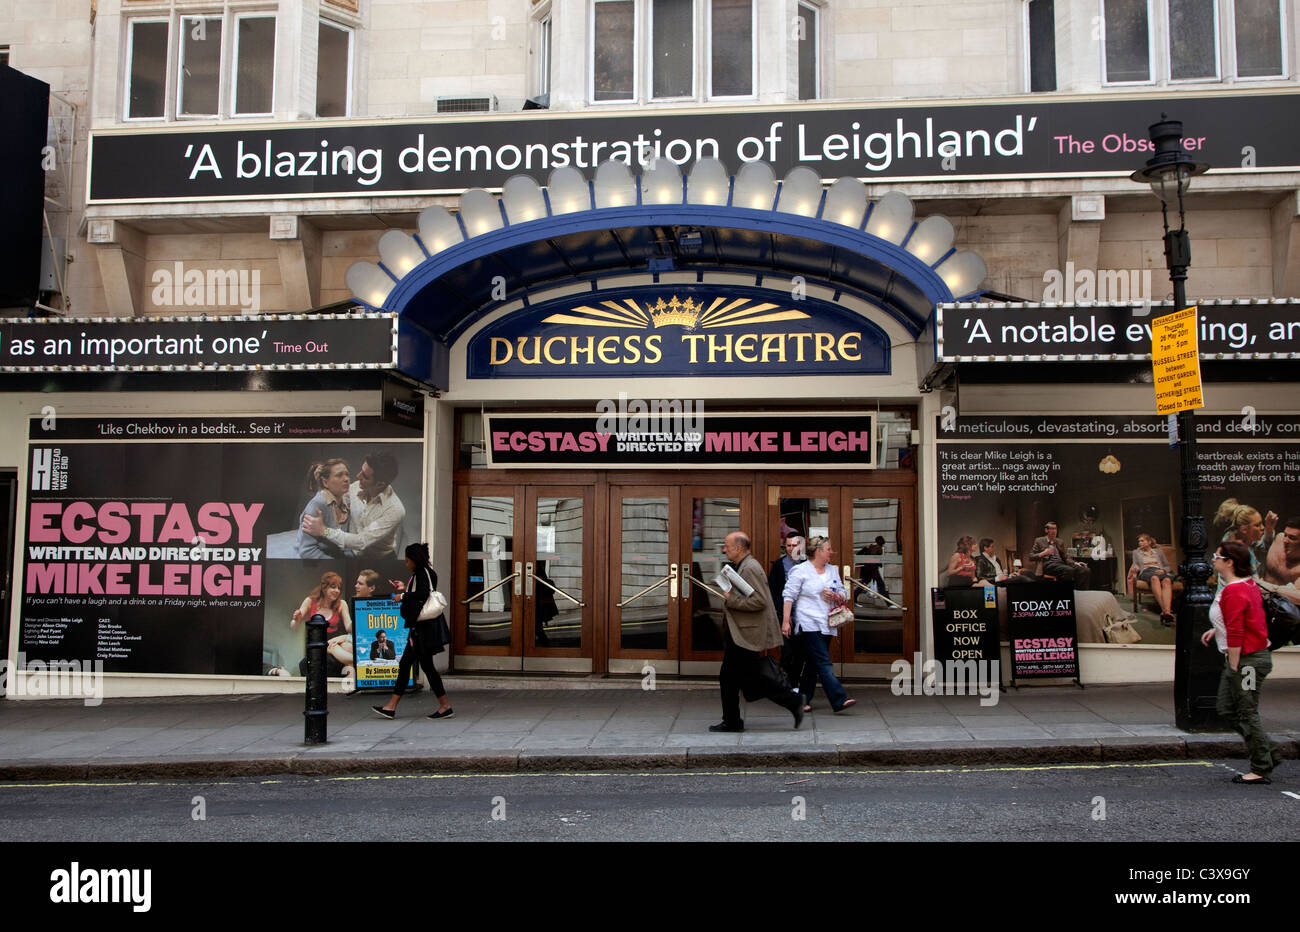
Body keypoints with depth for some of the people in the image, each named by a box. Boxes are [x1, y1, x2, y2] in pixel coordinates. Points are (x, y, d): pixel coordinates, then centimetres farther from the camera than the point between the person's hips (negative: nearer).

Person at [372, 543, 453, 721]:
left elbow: (423, 594, -28)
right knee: (405, 663, 10)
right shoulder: (419, 574, 17)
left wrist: (402, 596, -17)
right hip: (419, 628, 11)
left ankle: (445, 706, 2)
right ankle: (391, 706, 14)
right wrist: (405, 589, 19)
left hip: (424, 628, -11)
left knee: (426, 665, -5)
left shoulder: (423, 573, -12)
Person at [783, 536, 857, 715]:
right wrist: (786, 620, -10)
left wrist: (836, 596, -4)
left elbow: (843, 593, 20)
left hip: (827, 624, 7)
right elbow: (789, 596, -5)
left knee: (814, 663, 12)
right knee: (824, 663, -13)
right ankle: (839, 700, -19)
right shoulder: (801, 571, -5)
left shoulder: (832, 571, 14)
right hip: (809, 624, -7)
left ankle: (803, 699, 22)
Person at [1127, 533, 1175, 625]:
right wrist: (1135, 568, -2)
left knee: (1167, 580, -40)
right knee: (1154, 578, -42)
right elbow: (1135, 566, 22)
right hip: (1145, 572, -1)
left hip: (1160, 571, 1)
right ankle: (1164, 610, -59)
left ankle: (1167, 611, -63)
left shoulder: (1159, 551, 29)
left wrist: (1163, 570, -1)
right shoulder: (1136, 552, 30)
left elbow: (1168, 566, 22)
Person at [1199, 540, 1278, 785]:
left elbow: (1236, 633, -22)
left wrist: (1234, 668, -19)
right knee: (1226, 709, 14)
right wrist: (1217, 630, 18)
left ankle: (1261, 770, 6)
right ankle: (1267, 755, 21)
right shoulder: (1248, 584, 12)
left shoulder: (1234, 591, -20)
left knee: (1247, 714, -2)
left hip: (1247, 659, -10)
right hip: (1246, 657, 10)